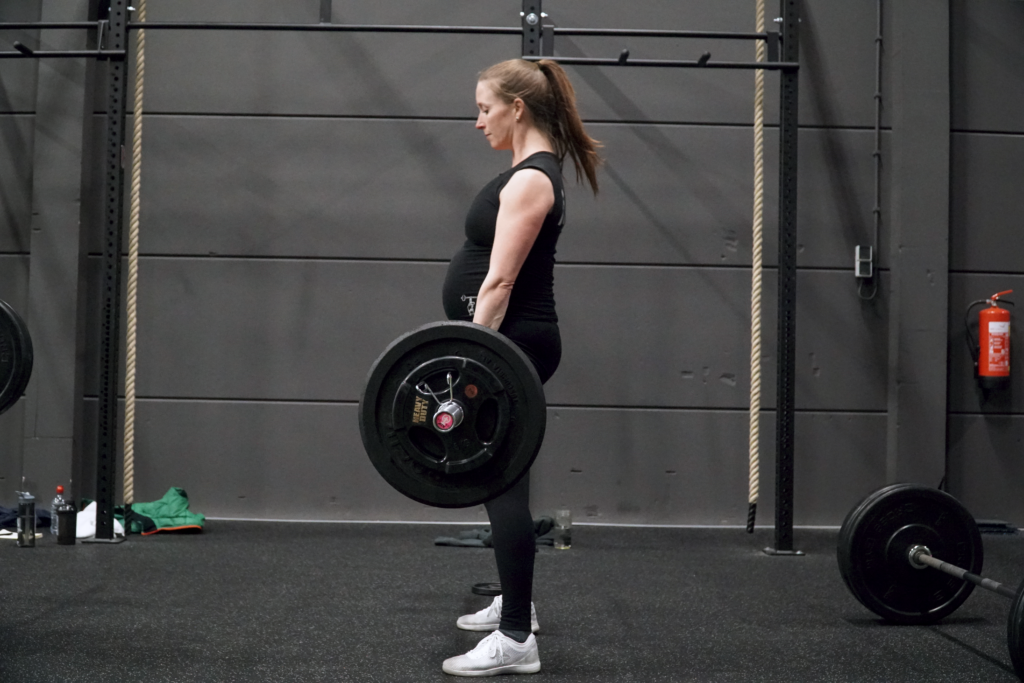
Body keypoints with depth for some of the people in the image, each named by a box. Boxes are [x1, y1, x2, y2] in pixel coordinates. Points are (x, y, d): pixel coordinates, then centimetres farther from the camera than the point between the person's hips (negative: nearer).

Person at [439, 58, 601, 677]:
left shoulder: (530, 180, -16)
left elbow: (499, 282, -22)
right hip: (509, 343, 11)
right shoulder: (534, 172, 15)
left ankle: (516, 640, -4)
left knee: (501, 482, -8)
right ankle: (515, 602, 35)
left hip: (512, 344, -11)